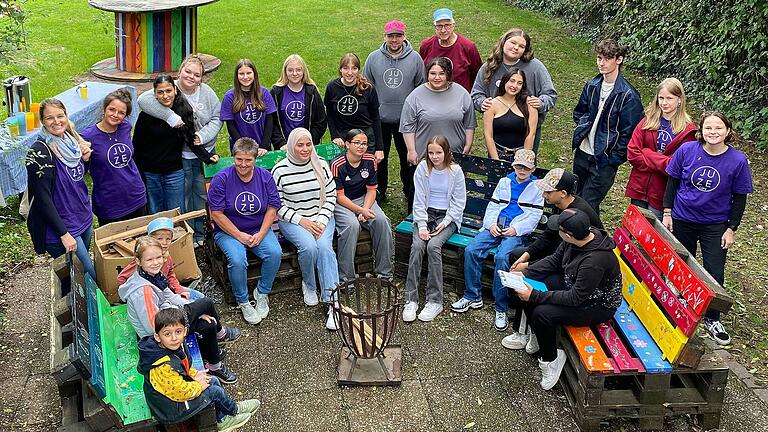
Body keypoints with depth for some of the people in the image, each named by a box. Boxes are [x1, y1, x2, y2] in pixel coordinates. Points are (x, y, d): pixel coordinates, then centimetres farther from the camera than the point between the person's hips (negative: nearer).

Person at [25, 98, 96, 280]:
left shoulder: (71, 141, 4)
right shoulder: (39, 152, -18)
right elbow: (43, 198, -19)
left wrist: (85, 159, -3)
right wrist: (64, 234, -19)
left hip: (84, 219, 7)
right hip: (61, 227, -7)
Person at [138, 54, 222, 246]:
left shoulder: (207, 92, -2)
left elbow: (217, 118, 1)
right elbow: (143, 99, -28)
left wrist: (203, 136, -15)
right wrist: (171, 117, -33)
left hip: (205, 153, 3)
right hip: (181, 156, -3)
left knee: (203, 195, 15)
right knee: (184, 196, 9)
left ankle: (201, 234, 31)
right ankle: (187, 236, 25)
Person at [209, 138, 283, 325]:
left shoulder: (265, 177, -1)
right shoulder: (222, 179, -11)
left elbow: (272, 208, 1)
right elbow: (217, 213, -11)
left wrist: (260, 234, -11)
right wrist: (240, 236, -14)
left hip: (259, 230, 3)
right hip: (228, 231, -3)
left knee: (275, 253, -25)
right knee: (237, 260, -31)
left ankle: (262, 293, 0)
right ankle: (243, 301, -5)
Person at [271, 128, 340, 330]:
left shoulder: (321, 166, 3)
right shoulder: (280, 170, -5)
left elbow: (331, 196, 6)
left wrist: (321, 221, -8)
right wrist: (301, 221, -14)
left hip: (321, 217, 2)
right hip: (292, 220, -2)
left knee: (324, 246, -27)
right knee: (309, 246, -31)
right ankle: (308, 285, 2)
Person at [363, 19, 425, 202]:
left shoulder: (415, 59, -4)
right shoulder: (373, 58, -2)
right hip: (379, 119, 1)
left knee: (408, 158, 12)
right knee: (379, 158, 13)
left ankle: (410, 192, 29)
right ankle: (379, 191, 31)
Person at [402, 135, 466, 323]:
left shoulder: (455, 170, -5)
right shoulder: (422, 168, -2)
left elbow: (459, 201, -1)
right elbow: (419, 200, -2)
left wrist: (445, 223, -12)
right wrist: (422, 225, -13)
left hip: (448, 216, -2)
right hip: (426, 214, 2)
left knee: (433, 245, -28)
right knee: (417, 245, -25)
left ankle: (435, 300, -20)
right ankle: (411, 299, -21)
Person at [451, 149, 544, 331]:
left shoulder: (536, 188, 9)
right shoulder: (504, 182, 20)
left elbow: (534, 217, 1)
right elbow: (493, 206, 17)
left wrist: (516, 229, -13)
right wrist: (491, 224, -3)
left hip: (517, 232, -4)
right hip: (496, 227, 4)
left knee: (502, 257, -32)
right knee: (471, 250, -20)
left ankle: (501, 309, -22)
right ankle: (473, 296, -7)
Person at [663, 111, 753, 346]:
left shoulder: (738, 160, -14)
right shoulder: (686, 150, -13)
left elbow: (739, 198, -5)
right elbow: (672, 182, -1)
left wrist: (731, 229, -4)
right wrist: (667, 213, -2)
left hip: (715, 224, -1)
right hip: (682, 219, 1)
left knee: (714, 273, 1)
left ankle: (712, 319, 19)